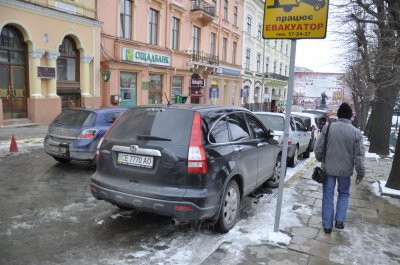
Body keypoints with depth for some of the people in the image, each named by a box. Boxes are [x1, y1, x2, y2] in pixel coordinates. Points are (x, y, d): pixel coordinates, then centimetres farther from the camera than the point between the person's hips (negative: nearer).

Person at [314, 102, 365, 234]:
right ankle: (340, 220, 11)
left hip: (328, 168, 0)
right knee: (344, 194, 21)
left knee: (328, 196, 9)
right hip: (345, 170, 0)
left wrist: (321, 160, 16)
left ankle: (327, 225, 14)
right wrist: (361, 172, 4)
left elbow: (318, 148, -3)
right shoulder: (356, 132, -6)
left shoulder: (327, 128, -7)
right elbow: (359, 155, -5)